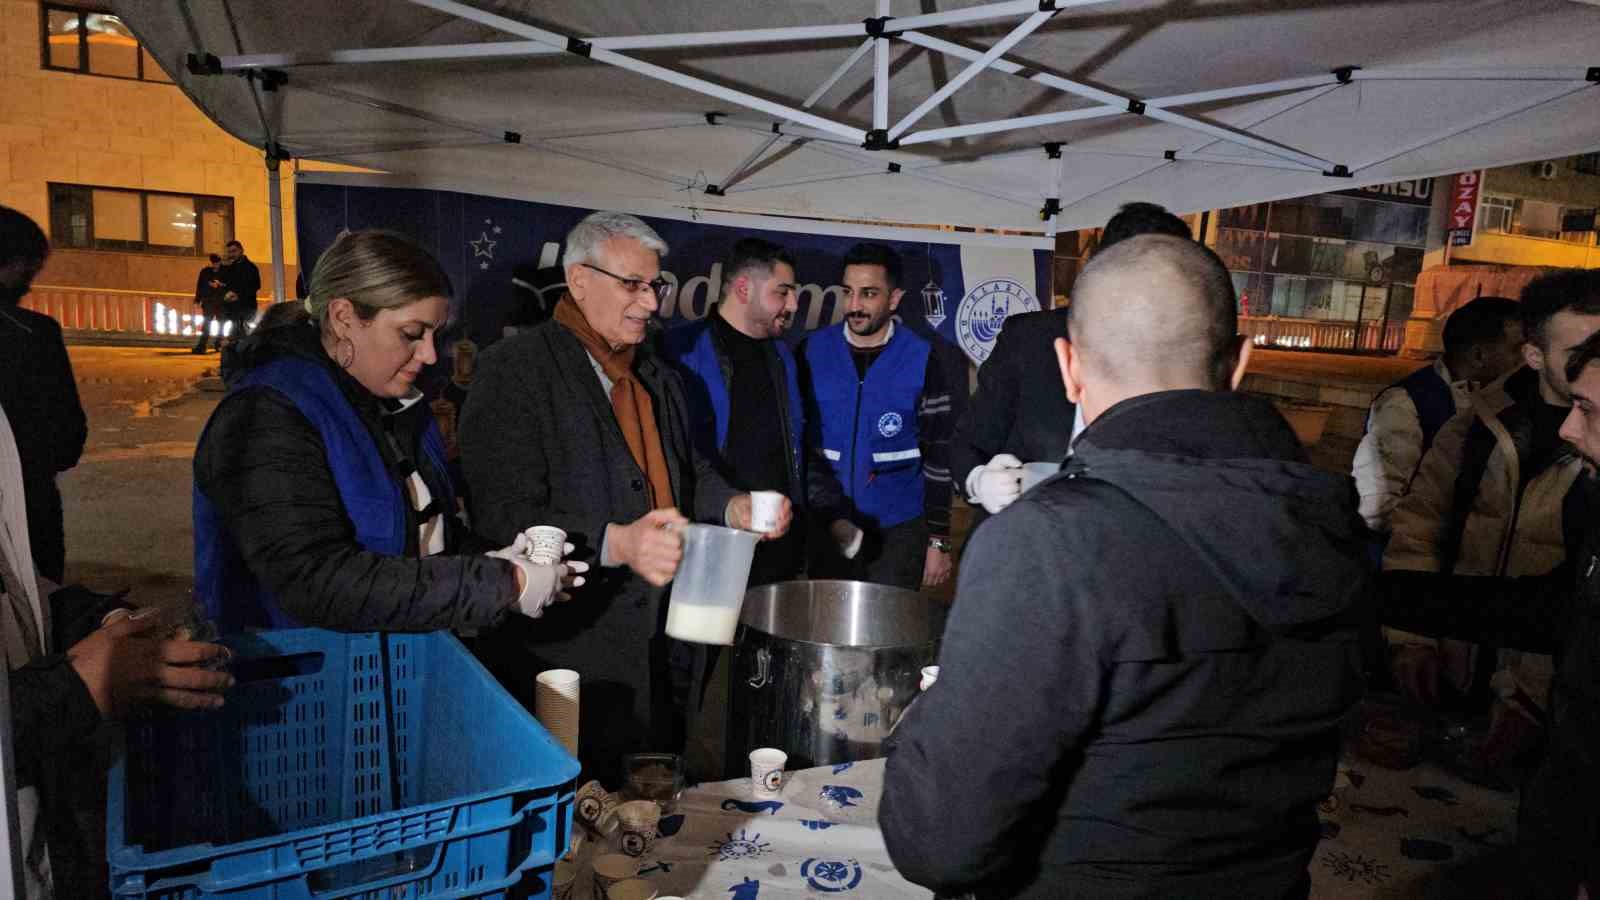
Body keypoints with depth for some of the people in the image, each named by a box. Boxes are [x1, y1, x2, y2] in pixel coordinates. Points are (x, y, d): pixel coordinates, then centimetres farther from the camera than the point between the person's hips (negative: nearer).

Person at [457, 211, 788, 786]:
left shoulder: (657, 377, 15)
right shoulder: (513, 369, -11)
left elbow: (689, 473, 23)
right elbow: (503, 513, -20)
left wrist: (734, 509, 1)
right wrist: (614, 543, -33)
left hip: (663, 650, 7)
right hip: (564, 654, -7)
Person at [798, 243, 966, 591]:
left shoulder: (925, 359, -6)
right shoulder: (813, 352, 0)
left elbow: (939, 458, -4)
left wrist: (938, 540, -5)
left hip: (898, 532, -2)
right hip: (825, 528, 2)